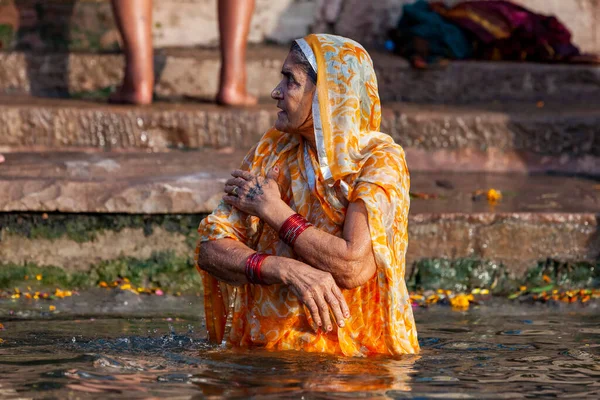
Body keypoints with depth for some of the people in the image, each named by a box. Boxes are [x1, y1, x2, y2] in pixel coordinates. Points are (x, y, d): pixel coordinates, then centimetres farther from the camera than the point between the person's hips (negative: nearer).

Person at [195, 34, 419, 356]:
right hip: (263, 347, 3)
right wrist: (287, 270, -18)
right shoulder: (270, 151, 7)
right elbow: (210, 248, 0)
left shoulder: (379, 160, -6)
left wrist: (274, 210, -8)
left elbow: (354, 267, -20)